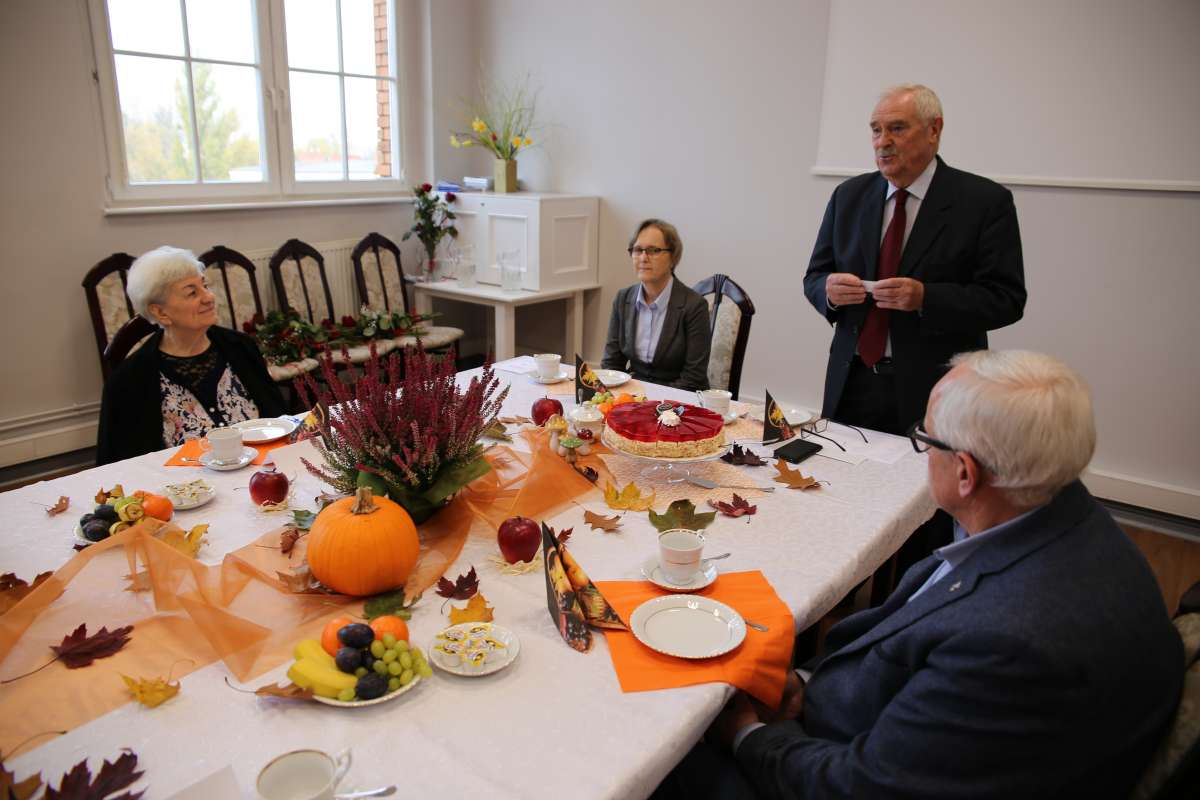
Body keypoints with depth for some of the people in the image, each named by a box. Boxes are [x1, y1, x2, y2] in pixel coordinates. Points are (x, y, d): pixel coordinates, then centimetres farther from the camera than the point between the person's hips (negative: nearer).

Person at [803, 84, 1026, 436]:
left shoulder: (985, 201, -5)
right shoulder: (849, 195, 8)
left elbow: (1006, 299, -9)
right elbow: (814, 278, 10)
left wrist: (925, 298, -23)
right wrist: (830, 289, -13)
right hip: (851, 384, 4)